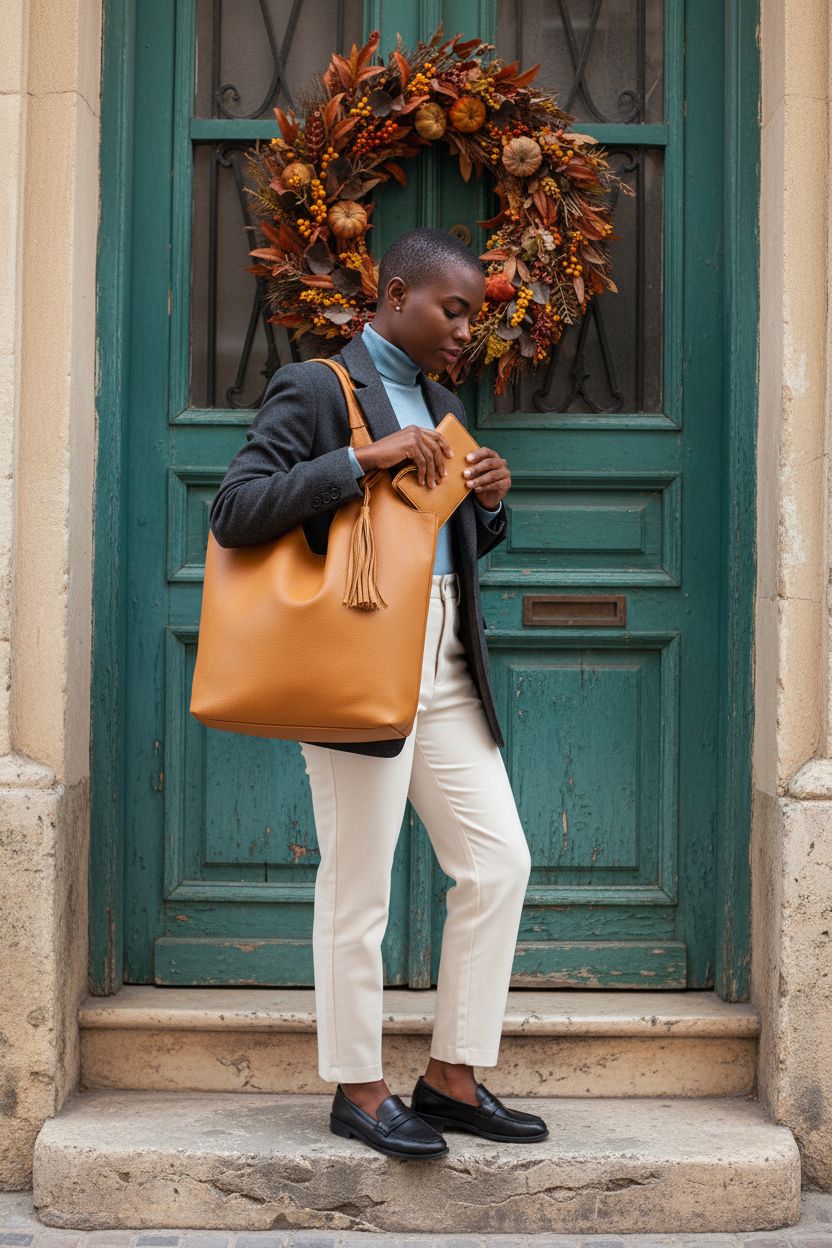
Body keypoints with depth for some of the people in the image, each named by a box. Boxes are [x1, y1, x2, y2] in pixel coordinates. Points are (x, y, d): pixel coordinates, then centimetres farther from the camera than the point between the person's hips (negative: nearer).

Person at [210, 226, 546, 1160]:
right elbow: (234, 513, -17)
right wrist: (365, 456, -22)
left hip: (446, 671, 8)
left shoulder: (443, 408, 19)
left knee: (499, 862, 6)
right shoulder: (313, 390, -5)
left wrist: (490, 503, 4)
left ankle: (451, 1078, 17)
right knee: (358, 889, 0)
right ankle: (357, 1090, 15)